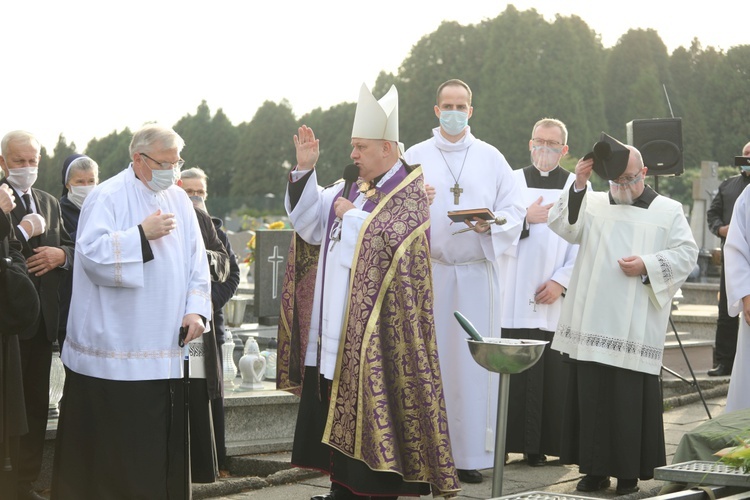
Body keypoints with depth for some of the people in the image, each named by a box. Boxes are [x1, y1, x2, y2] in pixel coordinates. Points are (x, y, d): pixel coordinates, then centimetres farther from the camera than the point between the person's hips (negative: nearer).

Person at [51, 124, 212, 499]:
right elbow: (91, 254, -17)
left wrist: (196, 310, -1)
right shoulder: (108, 197, -6)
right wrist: (142, 233, -16)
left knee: (161, 441, 7)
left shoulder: (179, 200, 12)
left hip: (164, 349, 6)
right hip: (114, 350, -6)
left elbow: (196, 262, 12)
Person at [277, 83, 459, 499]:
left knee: (371, 412, -4)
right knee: (334, 412, 12)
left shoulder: (409, 195, -8)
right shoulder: (351, 186, 13)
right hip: (333, 330, 8)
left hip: (375, 332, -8)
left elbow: (388, 243, -21)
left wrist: (349, 216, -10)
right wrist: (305, 170, 0)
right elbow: (309, 224, 9)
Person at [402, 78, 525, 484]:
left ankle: (471, 453, 4)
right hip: (428, 271, 0)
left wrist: (490, 224, -13)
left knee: (473, 361, -1)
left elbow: (515, 211, 6)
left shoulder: (491, 158, 10)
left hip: (476, 272, 0)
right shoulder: (415, 157, 9)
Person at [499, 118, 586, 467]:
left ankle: (539, 444, 3)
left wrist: (561, 281, -8)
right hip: (513, 297, 0)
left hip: (555, 298, 0)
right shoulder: (513, 181, 11)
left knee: (551, 371, -3)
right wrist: (527, 218, -10)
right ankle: (506, 440, 1)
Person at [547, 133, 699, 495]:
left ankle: (629, 472, 6)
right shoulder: (593, 204, 12)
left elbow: (686, 254, 3)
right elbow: (563, 226, -3)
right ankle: (595, 469, 13)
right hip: (591, 327, 2)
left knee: (630, 399, -3)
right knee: (591, 395, 4)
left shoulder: (668, 211, 8)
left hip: (635, 329, -2)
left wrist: (647, 265, -11)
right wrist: (578, 186, -14)